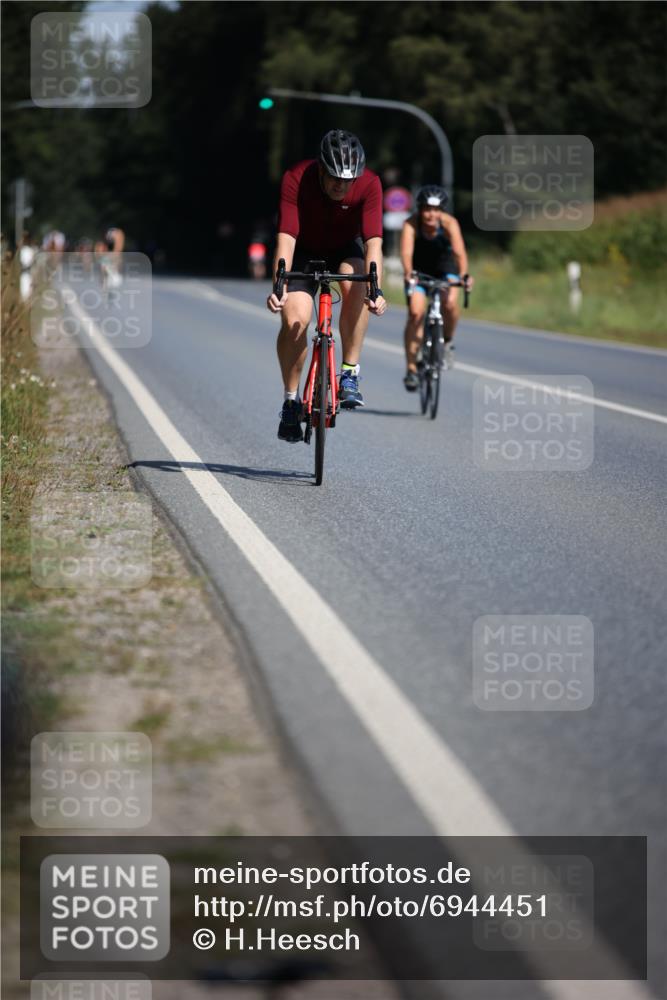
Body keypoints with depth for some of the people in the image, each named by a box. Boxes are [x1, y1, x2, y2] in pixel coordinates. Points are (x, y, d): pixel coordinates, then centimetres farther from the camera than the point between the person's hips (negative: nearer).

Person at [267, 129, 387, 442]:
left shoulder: (369, 184, -28)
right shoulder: (296, 180, -30)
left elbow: (373, 241, -33)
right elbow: (286, 237, -35)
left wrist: (376, 289, -46)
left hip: (346, 248, 1)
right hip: (305, 251, -1)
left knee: (356, 286, -33)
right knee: (295, 319, -21)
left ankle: (349, 373, -19)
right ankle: (291, 400, -2)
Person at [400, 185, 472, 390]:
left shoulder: (449, 223, -28)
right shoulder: (411, 224, -28)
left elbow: (459, 252, -39)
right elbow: (406, 252, -42)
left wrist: (464, 276, -56)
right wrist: (408, 274, -61)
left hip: (444, 268, 0)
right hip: (419, 270, 0)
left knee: (450, 304, -26)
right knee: (416, 312, -17)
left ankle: (447, 341, 5)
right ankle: (411, 369, -11)